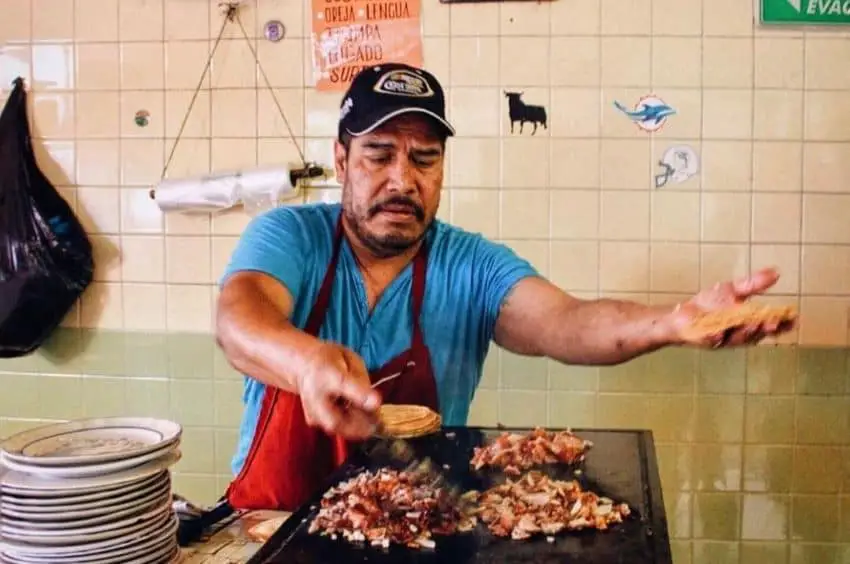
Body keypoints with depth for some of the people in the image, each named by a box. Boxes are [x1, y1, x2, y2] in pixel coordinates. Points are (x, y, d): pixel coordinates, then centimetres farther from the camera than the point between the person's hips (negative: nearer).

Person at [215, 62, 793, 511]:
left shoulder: (473, 267, -4)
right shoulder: (288, 236, -6)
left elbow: (562, 324, -21)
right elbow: (240, 318, -26)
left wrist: (672, 322, -42)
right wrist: (309, 362, -49)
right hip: (271, 521, 0)